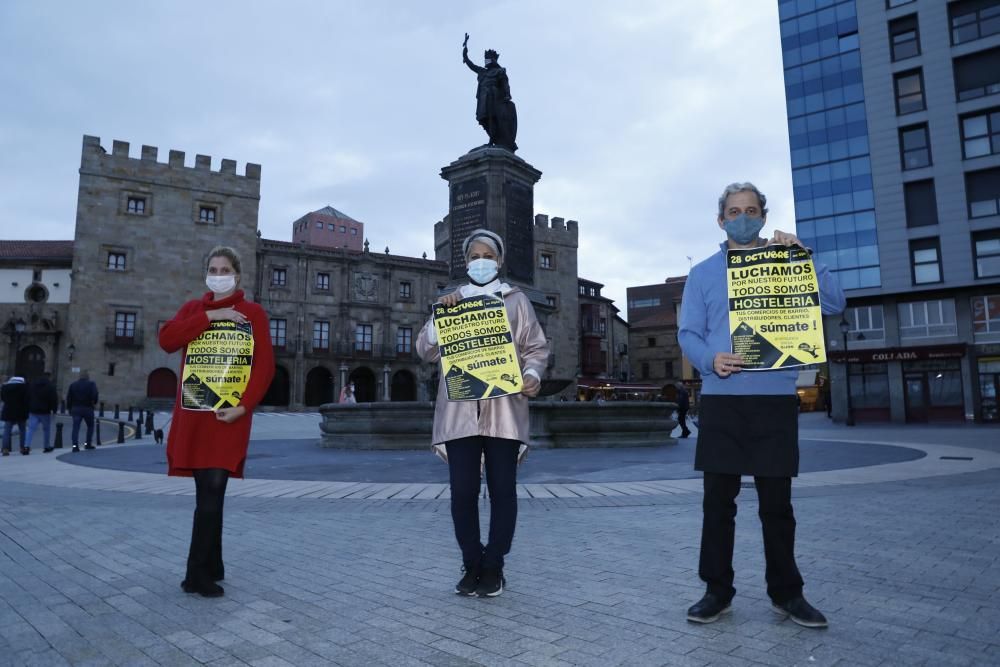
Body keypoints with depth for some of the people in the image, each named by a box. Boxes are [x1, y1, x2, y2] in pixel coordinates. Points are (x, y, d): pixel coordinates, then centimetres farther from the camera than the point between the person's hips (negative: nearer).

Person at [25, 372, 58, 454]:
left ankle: (27, 446, -16)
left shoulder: (31, 384, 12)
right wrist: (54, 409, -1)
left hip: (33, 411, 4)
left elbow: (27, 397, 15)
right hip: (45, 411, -4)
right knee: (46, 429, 9)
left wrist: (28, 409, 18)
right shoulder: (50, 386, -5)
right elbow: (54, 399, -9)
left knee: (31, 429, -1)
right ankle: (46, 447, 16)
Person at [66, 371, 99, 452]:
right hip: (88, 409, -3)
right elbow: (95, 395, -13)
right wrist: (94, 403, 5)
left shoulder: (73, 384, 11)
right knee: (90, 426, 12)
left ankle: (75, 445, -9)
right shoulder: (91, 384, 0)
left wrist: (69, 408, 10)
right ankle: (88, 444, 8)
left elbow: (68, 397, 6)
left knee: (76, 427, 1)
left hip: (75, 409, 3)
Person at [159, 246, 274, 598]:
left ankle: (198, 574, 0)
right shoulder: (192, 309, 15)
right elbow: (167, 340, -4)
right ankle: (212, 567, 22)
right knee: (208, 494, 10)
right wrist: (209, 316, -10)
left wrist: (244, 406, -15)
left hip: (228, 414, -3)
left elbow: (265, 366, -5)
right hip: (192, 413, 4)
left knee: (212, 494, -9)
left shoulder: (253, 313, 3)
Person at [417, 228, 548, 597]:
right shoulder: (450, 302, 16)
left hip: (503, 410, -1)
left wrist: (532, 374, -13)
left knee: (502, 489, 2)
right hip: (459, 411, 1)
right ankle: (472, 565, 15)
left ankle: (493, 567, 15)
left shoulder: (516, 300, 12)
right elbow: (425, 350, 9)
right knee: (462, 491, 0)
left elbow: (536, 347, 8)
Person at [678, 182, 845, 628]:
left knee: (777, 501, 7)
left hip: (776, 397, 0)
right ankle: (717, 591, 17)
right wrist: (710, 359, -16)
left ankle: (786, 592, 23)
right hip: (721, 399, 0)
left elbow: (834, 304, 0)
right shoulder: (703, 273, 10)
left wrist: (802, 256, -9)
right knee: (718, 500, 4)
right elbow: (688, 333, 5)